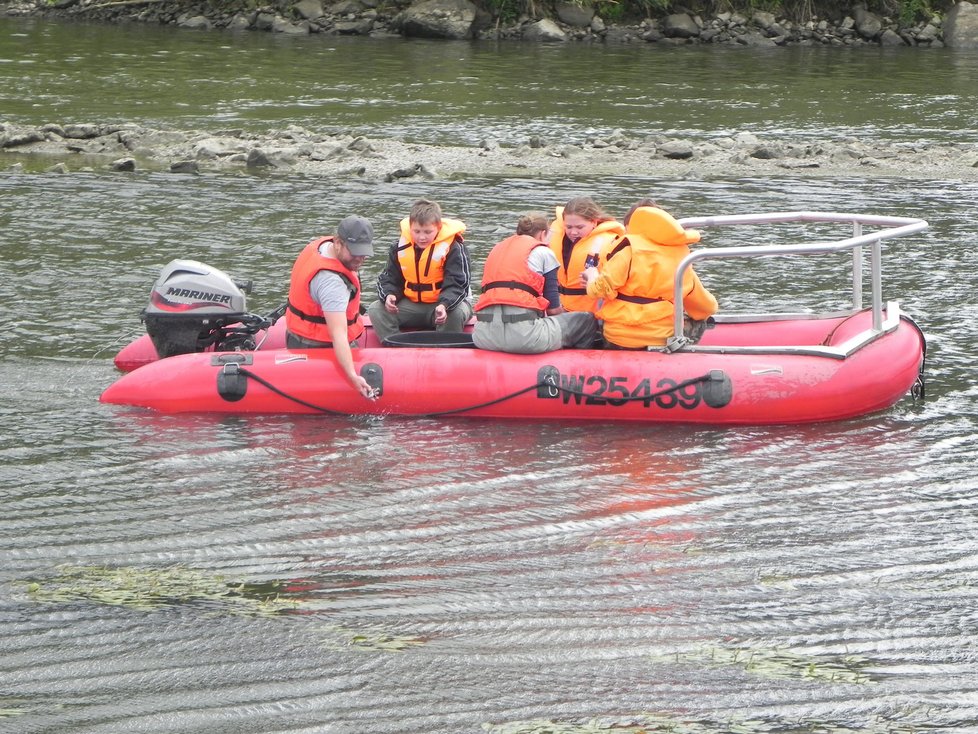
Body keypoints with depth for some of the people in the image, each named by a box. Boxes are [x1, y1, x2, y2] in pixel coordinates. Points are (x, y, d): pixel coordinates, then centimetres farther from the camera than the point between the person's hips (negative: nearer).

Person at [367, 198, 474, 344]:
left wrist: (444, 305, -41)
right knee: (376, 310, -14)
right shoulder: (401, 247, -2)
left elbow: (456, 284, -20)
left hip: (446, 302, -4)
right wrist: (389, 295, -20)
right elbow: (388, 278, 5)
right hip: (411, 304, 4)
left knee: (456, 313, -38)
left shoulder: (453, 248, -15)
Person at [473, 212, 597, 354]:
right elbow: (553, 308, 7)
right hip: (524, 336, -6)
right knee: (588, 321, 12)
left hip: (484, 337, 6)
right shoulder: (543, 252, 9)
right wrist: (565, 313, 31)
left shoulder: (496, 249, 25)